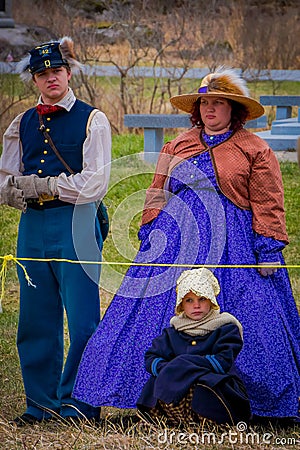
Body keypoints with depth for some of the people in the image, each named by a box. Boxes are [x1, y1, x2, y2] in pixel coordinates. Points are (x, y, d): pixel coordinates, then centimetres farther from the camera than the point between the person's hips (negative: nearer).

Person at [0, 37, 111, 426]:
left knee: (82, 320, -5)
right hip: (32, 227, 5)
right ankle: (41, 404, 14)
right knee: (35, 321, 6)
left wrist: (42, 185, -11)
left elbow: (94, 184, -9)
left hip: (75, 225, -5)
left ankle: (78, 403, 3)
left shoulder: (91, 120, 1)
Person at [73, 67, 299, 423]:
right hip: (177, 243, 4)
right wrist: (149, 234, 12)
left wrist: (269, 250, -8)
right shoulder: (179, 146, 14)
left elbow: (268, 204, -3)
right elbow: (157, 194, 18)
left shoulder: (255, 150, 1)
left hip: (232, 246, -4)